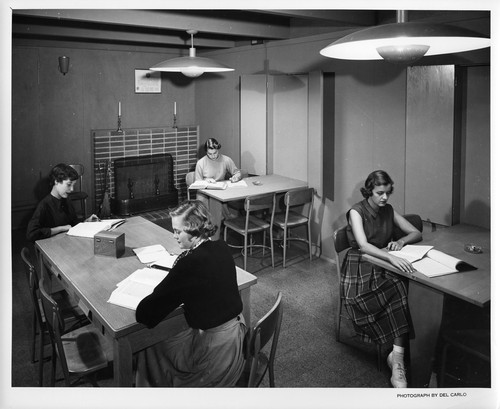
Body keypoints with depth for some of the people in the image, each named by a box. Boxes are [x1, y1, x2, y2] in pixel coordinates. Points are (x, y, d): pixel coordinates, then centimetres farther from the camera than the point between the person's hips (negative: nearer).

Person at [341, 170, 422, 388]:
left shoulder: (389, 211, 10)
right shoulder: (356, 212, -8)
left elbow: (417, 233, 13)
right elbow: (363, 245, -24)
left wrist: (401, 241, -10)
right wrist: (391, 257, -39)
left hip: (384, 265, 4)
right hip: (359, 268, -4)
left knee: (401, 289, -31)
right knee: (398, 291, -33)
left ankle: (397, 356, -32)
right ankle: (397, 356, -17)